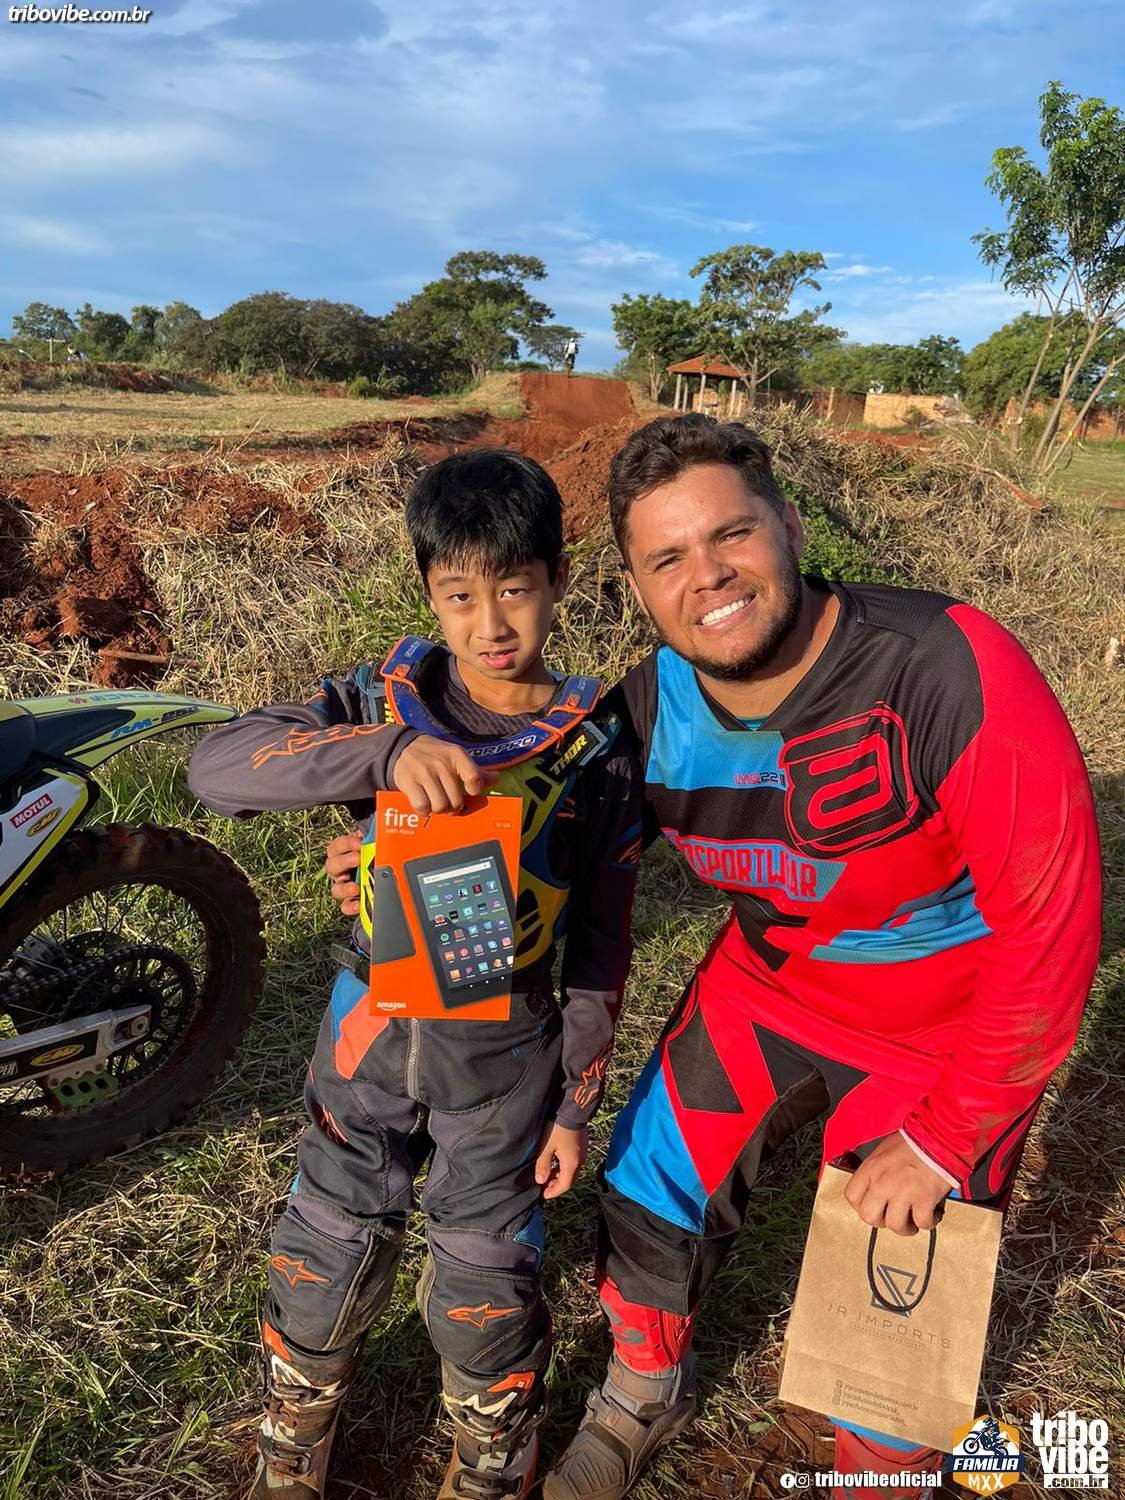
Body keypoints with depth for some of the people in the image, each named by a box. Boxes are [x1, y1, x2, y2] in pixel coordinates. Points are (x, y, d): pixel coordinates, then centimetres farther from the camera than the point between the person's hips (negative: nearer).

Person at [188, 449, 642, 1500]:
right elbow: (216, 767, -24)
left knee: (483, 1288, 15)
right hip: (371, 1030, 2)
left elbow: (601, 944, -4)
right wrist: (385, 752, -39)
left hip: (504, 1056, -1)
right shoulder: (387, 700, -9)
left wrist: (576, 1105, -1)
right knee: (321, 1261, 19)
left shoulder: (596, 752, -10)